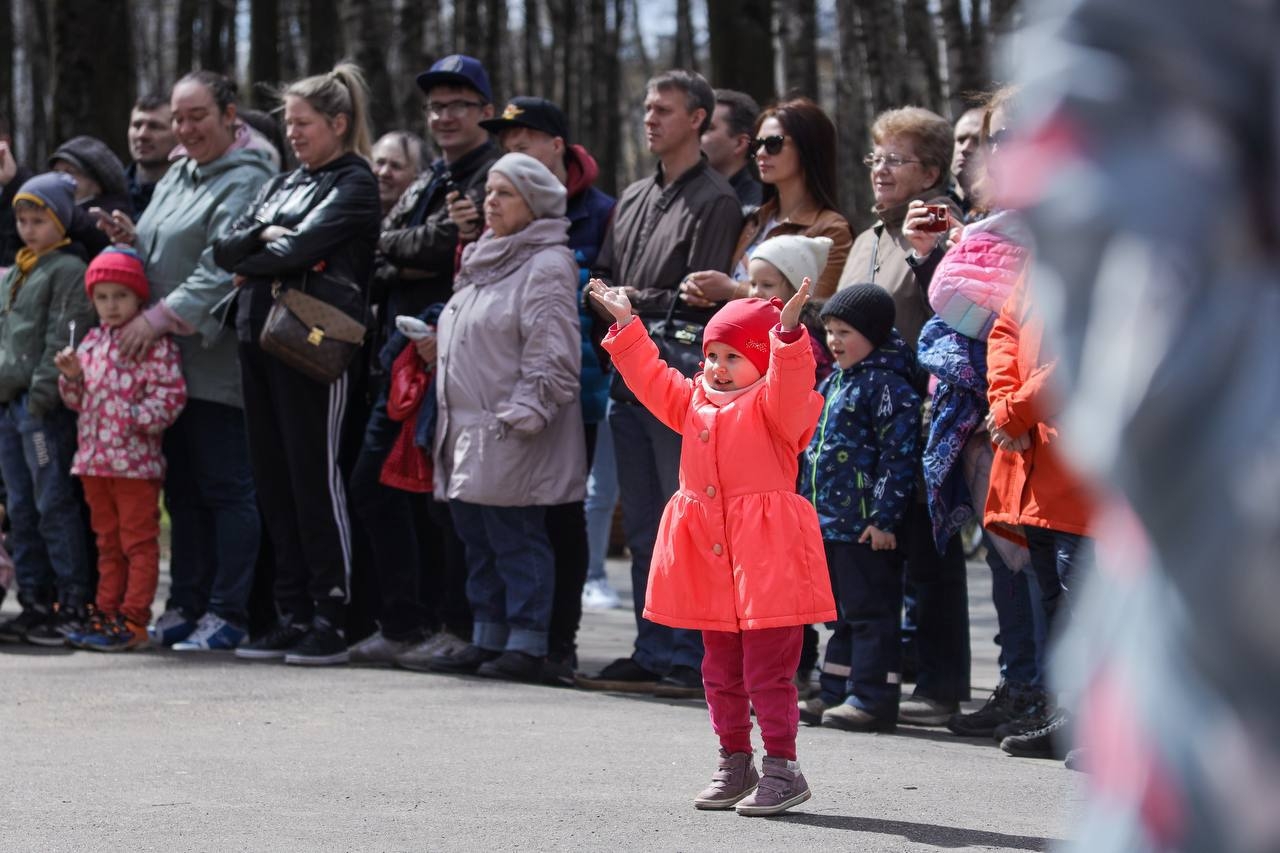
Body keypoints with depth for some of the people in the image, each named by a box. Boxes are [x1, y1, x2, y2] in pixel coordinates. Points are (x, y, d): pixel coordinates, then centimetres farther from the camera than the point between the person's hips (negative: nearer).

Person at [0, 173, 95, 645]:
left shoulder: (68, 270, -6)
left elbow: (63, 339, -14)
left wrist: (43, 390, -20)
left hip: (45, 408, -9)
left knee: (54, 504, -9)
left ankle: (74, 605, -7)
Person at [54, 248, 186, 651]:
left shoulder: (154, 342, -8)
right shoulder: (92, 341, 14)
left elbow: (170, 394, -13)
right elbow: (77, 400, 19)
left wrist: (136, 417, -24)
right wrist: (71, 377, -1)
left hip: (135, 461, -7)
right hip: (94, 459, 7)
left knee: (138, 542, -1)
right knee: (108, 542, 14)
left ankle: (133, 621, -1)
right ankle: (106, 615, 20)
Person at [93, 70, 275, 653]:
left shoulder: (246, 181, -9)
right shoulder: (176, 178, 19)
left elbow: (223, 267, -19)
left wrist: (162, 317, -23)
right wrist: (130, 239, 5)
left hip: (216, 360, -8)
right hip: (168, 363, 8)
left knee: (226, 487, -4)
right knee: (182, 489, 11)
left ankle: (227, 613, -2)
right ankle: (185, 606, 16)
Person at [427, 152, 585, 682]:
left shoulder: (547, 266, -10)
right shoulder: (483, 261, 20)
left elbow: (552, 356, -15)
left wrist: (520, 415, -19)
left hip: (512, 439, -10)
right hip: (467, 429, 10)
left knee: (516, 539, -7)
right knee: (478, 539, 12)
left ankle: (527, 643, -3)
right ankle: (488, 638, 19)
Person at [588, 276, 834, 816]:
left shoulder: (771, 403, -6)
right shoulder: (693, 400, 15)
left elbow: (790, 385, -26)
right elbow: (651, 378, 23)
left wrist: (788, 333, -40)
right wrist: (626, 326, 20)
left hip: (765, 557, -8)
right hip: (708, 558, 8)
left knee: (767, 668, -6)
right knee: (721, 669, 14)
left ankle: (782, 769, 0)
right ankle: (735, 763, 23)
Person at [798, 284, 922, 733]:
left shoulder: (887, 386, -13)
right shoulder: (833, 382, 15)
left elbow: (898, 455, -18)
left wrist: (885, 518, -21)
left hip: (866, 527, -9)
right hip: (829, 523, 9)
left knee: (870, 612, -5)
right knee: (843, 611, 16)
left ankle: (874, 698, -3)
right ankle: (837, 692, 23)